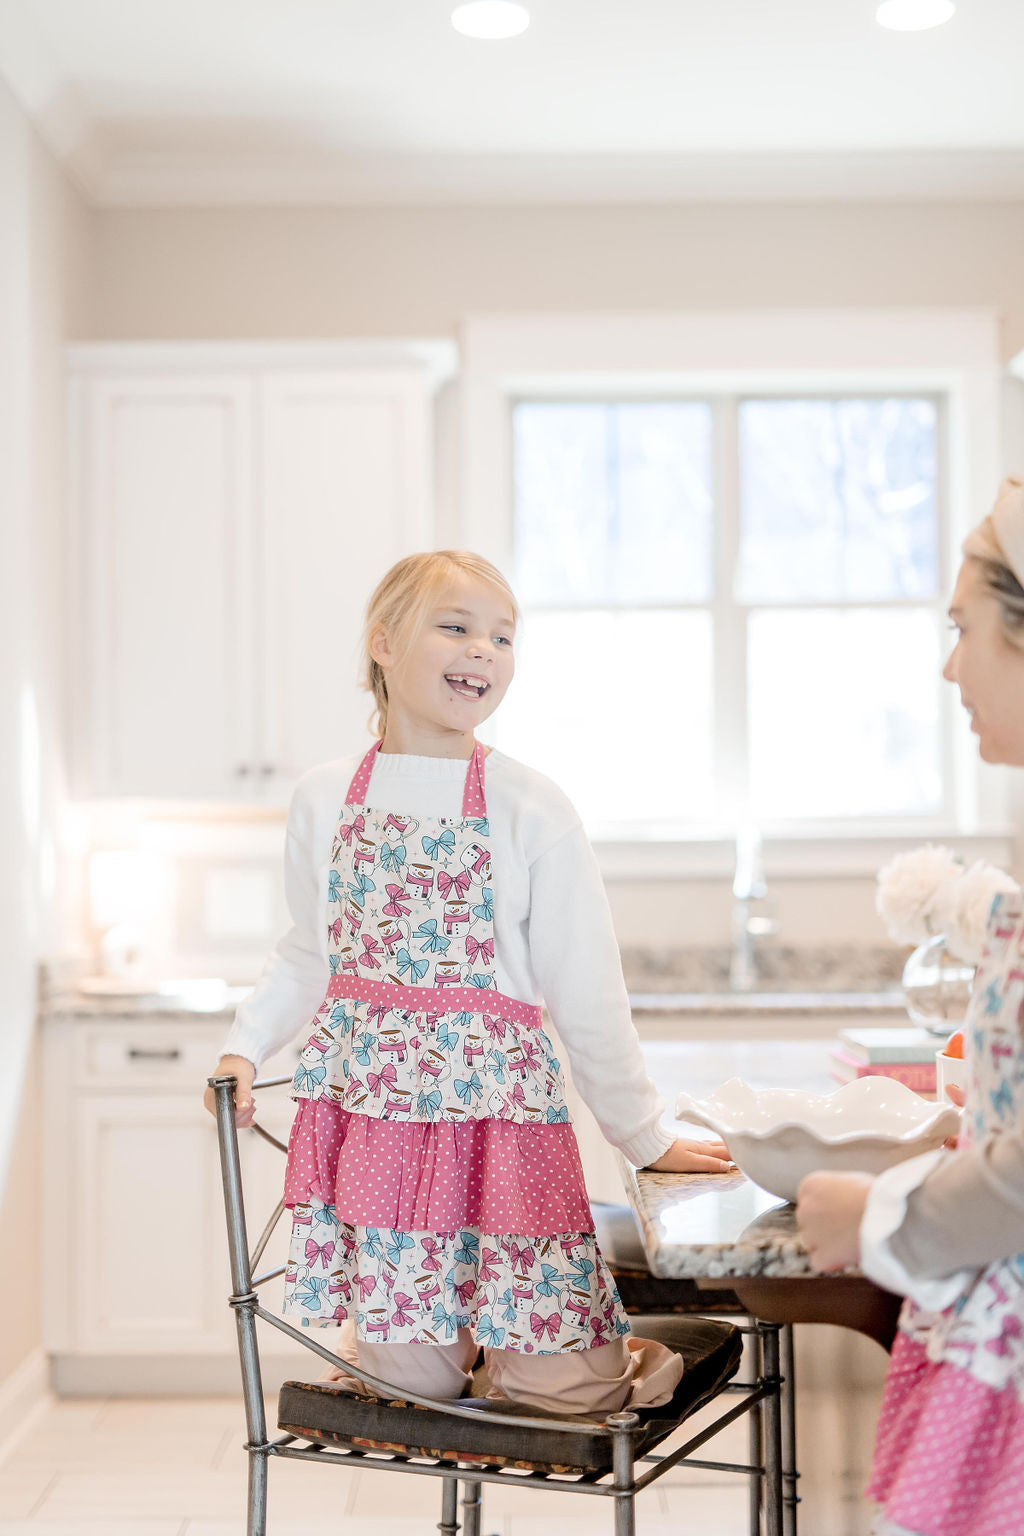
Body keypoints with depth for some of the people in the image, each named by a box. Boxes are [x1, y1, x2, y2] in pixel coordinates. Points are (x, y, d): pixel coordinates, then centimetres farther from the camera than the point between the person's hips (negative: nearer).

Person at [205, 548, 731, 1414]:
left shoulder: (531, 810, -4)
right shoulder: (325, 799, 4)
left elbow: (587, 995, -1)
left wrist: (646, 1140, 2)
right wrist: (244, 1049, 2)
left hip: (496, 1106, -2)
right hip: (366, 1103, 2)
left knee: (564, 1391, -2)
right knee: (412, 1378, 5)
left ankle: (664, 1347, 30)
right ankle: (451, 1334, 37)